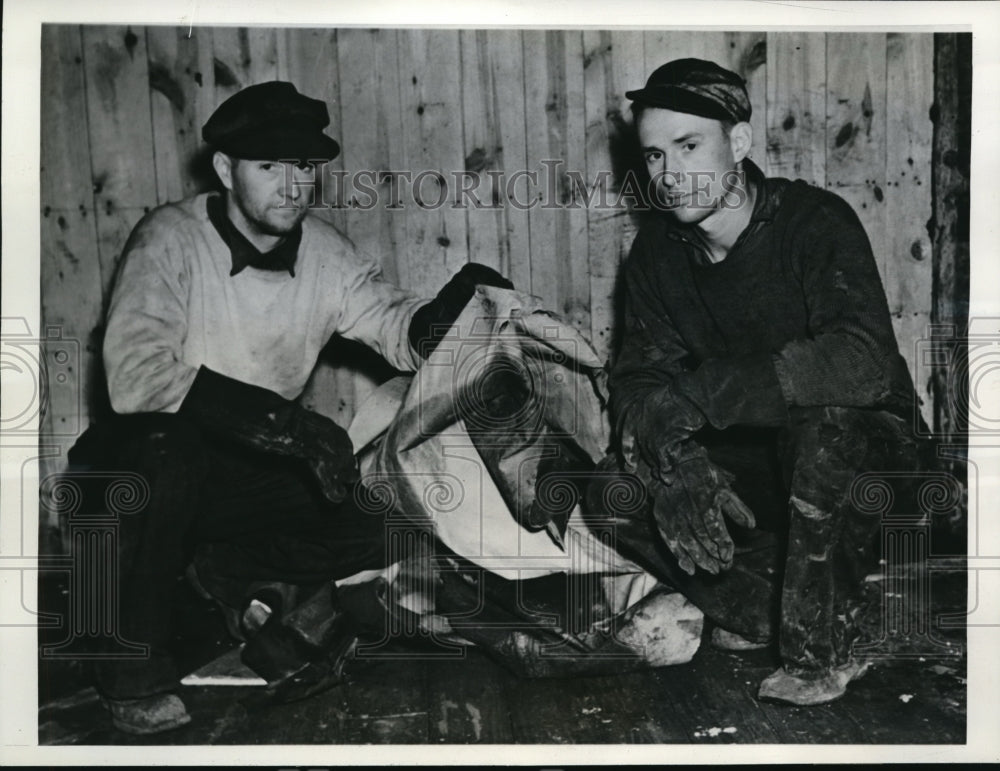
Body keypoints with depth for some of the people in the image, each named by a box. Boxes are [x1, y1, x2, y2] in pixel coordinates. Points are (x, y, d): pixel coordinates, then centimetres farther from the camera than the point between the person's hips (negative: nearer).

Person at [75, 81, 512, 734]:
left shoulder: (325, 253, -4)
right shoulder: (171, 239, -18)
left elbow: (400, 330, -6)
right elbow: (136, 372, -32)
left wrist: (456, 303, -29)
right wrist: (281, 421, -41)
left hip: (257, 469, 4)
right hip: (152, 462, -4)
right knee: (168, 444, -38)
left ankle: (234, 572, 8)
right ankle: (138, 671, -18)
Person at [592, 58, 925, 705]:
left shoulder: (816, 222, -21)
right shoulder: (658, 249, -2)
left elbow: (865, 364, -37)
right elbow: (639, 377, -8)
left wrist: (698, 392, -37)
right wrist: (674, 458, -31)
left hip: (866, 442, -5)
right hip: (751, 459, 6)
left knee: (822, 421, -39)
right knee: (615, 493, -14)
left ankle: (822, 653, -22)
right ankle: (767, 611, -2)